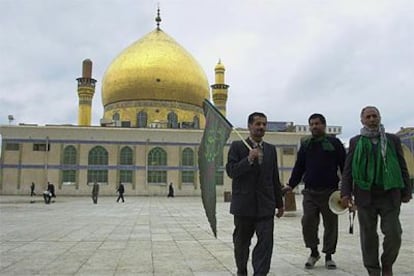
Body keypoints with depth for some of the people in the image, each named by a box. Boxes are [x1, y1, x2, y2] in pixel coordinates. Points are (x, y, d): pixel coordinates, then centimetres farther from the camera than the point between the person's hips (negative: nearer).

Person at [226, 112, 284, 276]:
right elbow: (231, 171, -12)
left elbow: (275, 178, 13)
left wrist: (279, 203, 14)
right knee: (241, 242, 13)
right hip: (244, 205, -2)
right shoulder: (237, 147, -2)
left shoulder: (271, 149, 10)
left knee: (266, 241, -7)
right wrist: (249, 159, -23)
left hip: (265, 206, 3)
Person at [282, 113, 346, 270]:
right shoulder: (305, 144, 9)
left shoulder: (334, 143, 1)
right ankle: (314, 252, 18)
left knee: (330, 225, 6)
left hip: (330, 191, -2)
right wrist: (291, 185, 2)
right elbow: (299, 167, 11)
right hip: (310, 192, 2)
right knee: (307, 222, -3)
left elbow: (344, 166, 0)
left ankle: (328, 256, 23)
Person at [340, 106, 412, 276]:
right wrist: (345, 193, -3)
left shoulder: (393, 140, 9)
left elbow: (402, 167, 10)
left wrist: (406, 192, 5)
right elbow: (347, 170, 5)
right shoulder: (355, 142, 8)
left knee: (394, 234, -4)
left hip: (389, 194, 0)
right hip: (365, 196, 0)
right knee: (368, 236, 4)